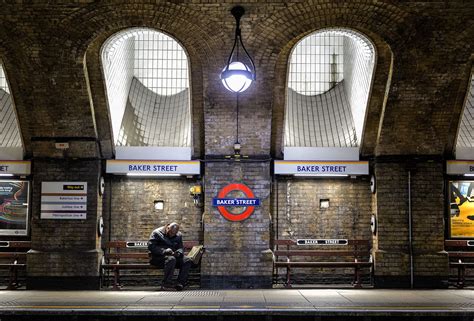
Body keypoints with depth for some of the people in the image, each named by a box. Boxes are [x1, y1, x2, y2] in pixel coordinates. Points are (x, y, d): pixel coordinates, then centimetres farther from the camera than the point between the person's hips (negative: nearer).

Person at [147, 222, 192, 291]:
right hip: (159, 257, -5)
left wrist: (179, 252, -15)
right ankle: (166, 284, -35)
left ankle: (180, 283, -26)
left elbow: (181, 247, 11)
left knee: (187, 260, -20)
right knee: (171, 259, -38)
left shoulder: (178, 236, 14)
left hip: (173, 255, 5)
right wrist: (164, 251, -23)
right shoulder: (157, 233, -2)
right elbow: (151, 246, -11)